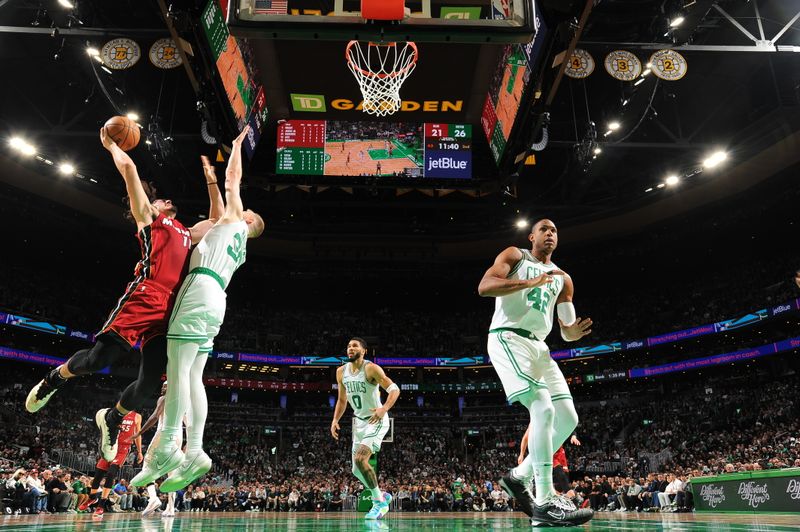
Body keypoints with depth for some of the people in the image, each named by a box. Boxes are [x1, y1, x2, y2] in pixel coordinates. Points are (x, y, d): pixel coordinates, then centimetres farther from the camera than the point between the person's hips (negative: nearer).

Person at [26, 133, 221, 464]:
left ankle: (111, 418, 25)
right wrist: (111, 144, 27)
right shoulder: (147, 217, 18)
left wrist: (211, 182, 43)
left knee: (150, 382, -4)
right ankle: (55, 378, 23)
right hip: (144, 297, -5)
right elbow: (128, 167, 13)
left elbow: (218, 219, 43)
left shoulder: (187, 234, 33)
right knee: (100, 357, -11)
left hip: (172, 308, 5)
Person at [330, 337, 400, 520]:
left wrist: (384, 409, -36)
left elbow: (395, 389, -20)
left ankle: (379, 501, -5)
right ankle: (383, 496, 30)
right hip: (359, 422, 7)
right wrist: (335, 420, 3)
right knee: (356, 469, 8)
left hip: (377, 421, -7)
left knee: (360, 459, -23)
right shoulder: (341, 372, 4)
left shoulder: (371, 368, -16)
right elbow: (342, 400, 16)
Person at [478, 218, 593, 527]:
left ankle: (519, 477, 15)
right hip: (508, 339, -8)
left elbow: (566, 331, 16)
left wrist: (576, 331, -9)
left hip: (539, 346, 8)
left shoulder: (562, 279, 22)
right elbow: (484, 287, -12)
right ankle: (545, 502, -19)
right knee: (543, 408, -23)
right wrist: (530, 282, -19)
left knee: (568, 418, 1)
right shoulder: (514, 256, 5)